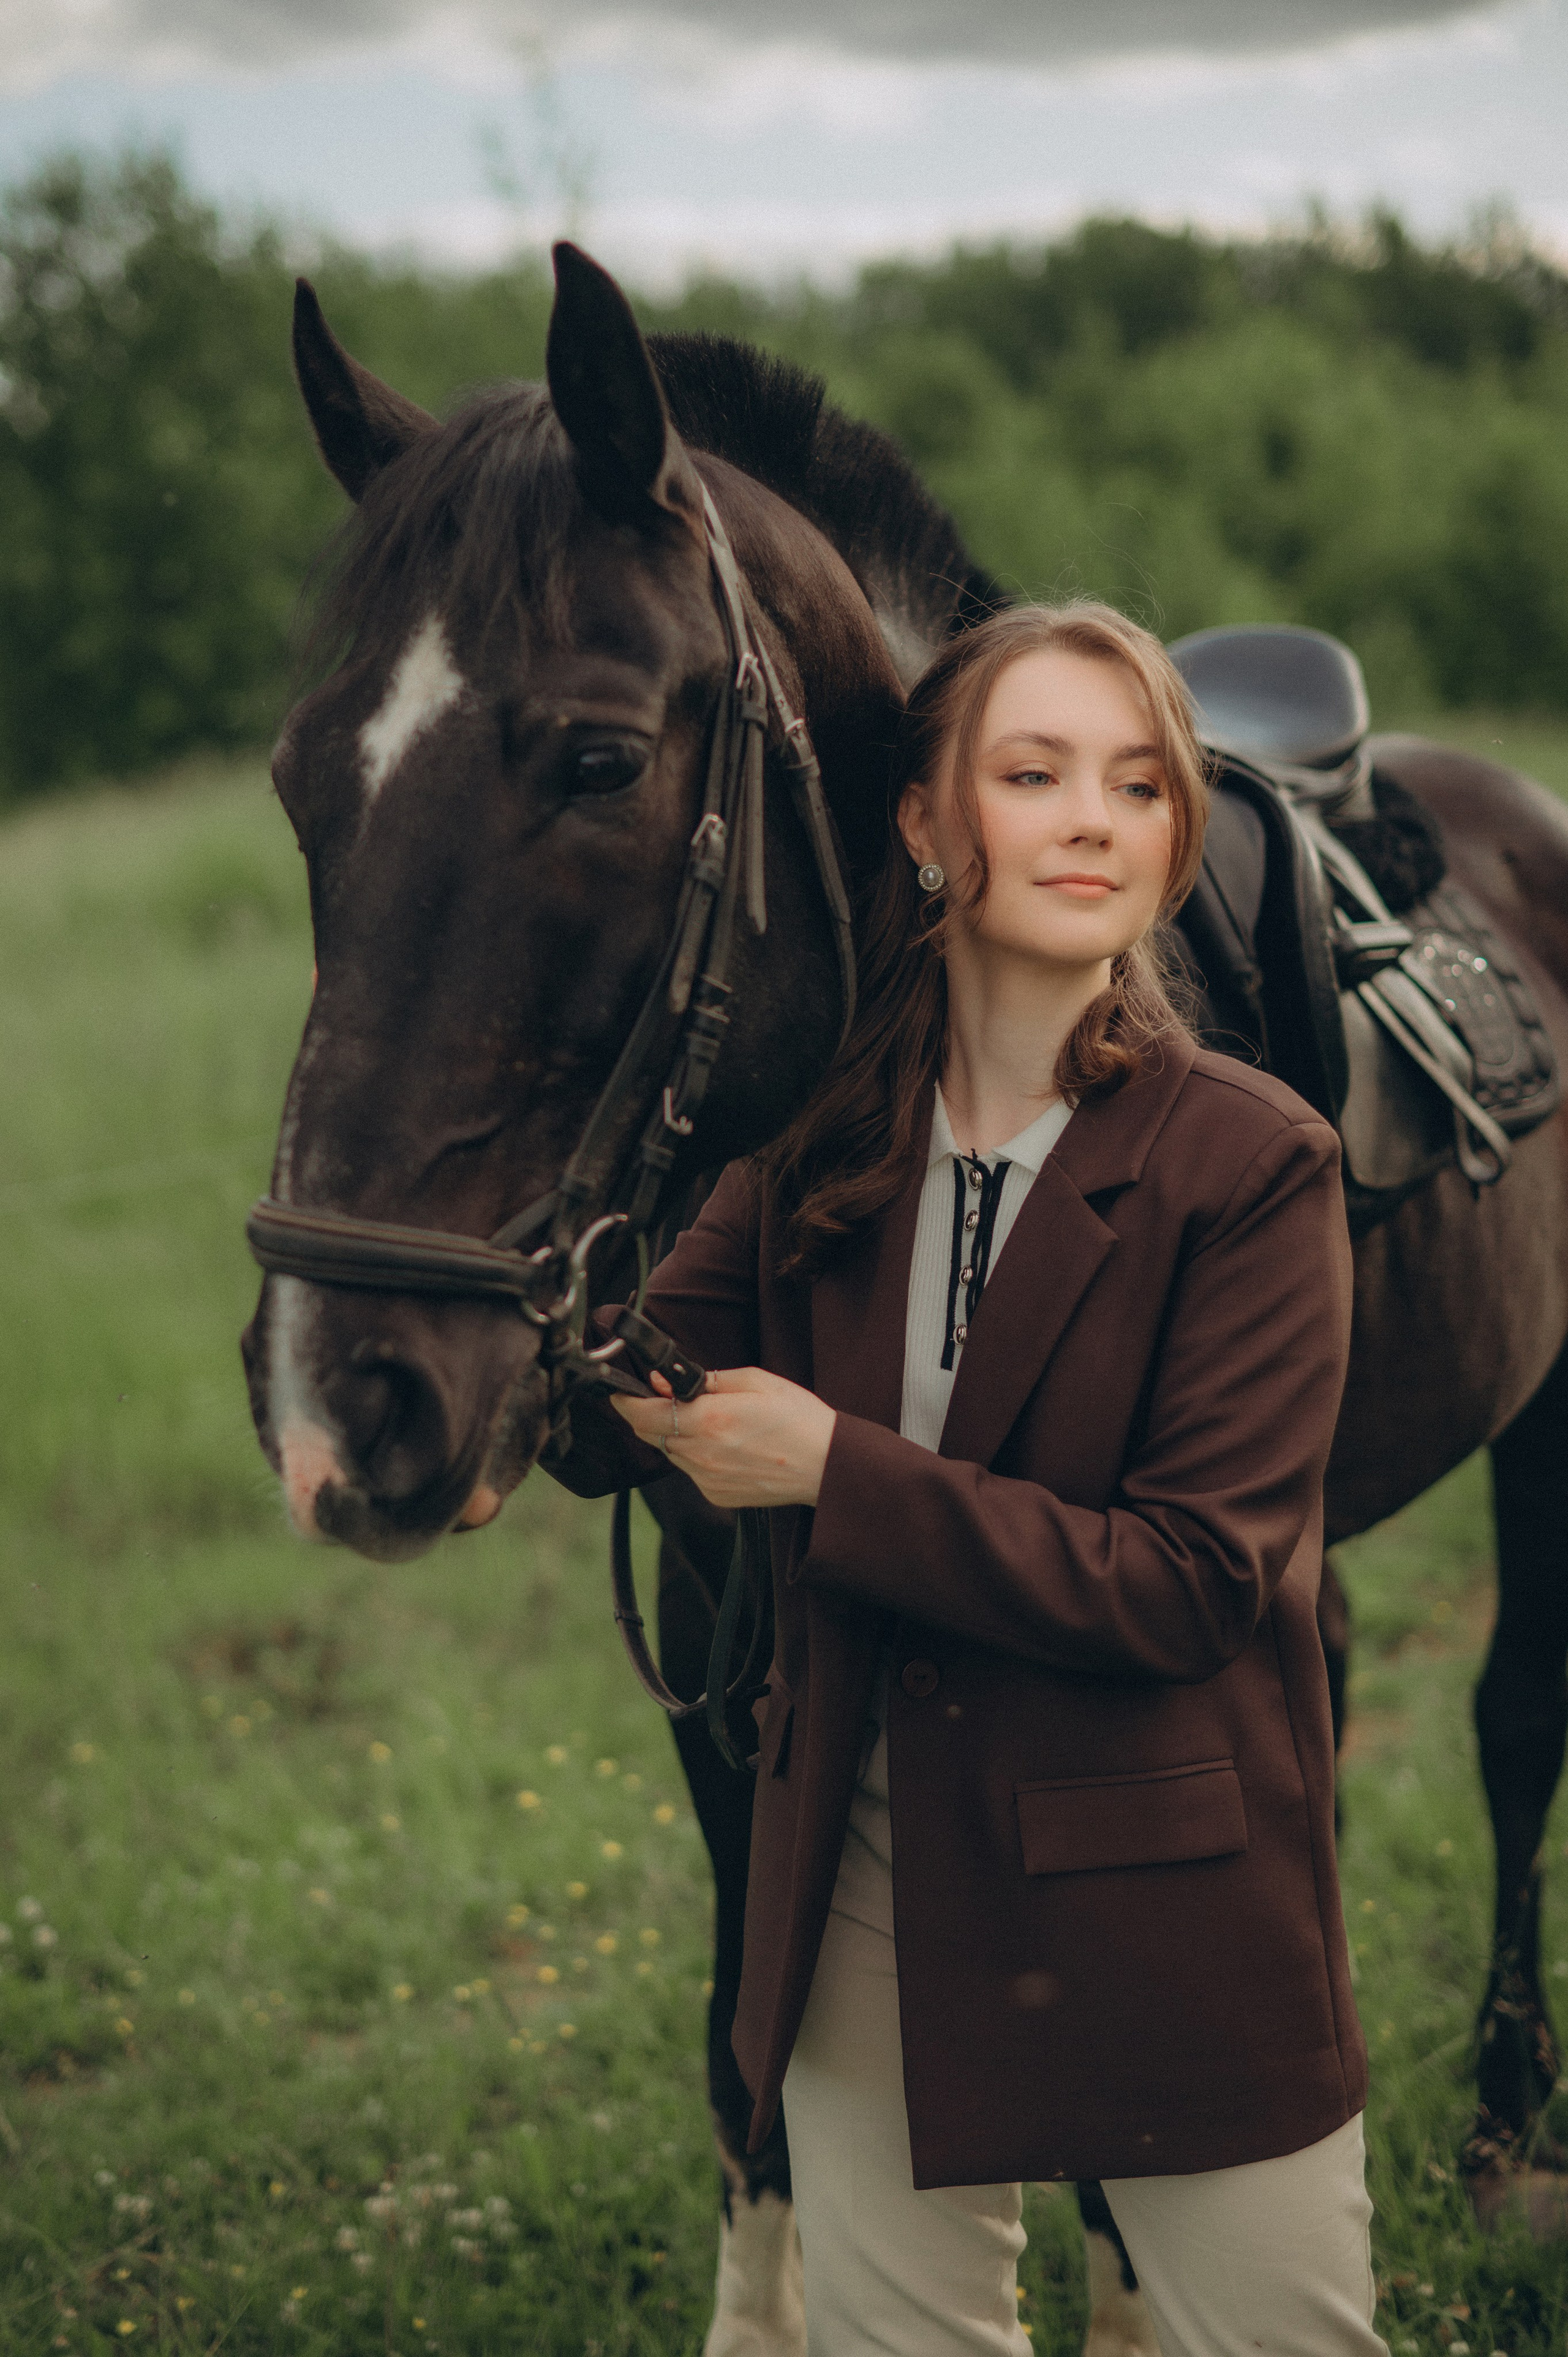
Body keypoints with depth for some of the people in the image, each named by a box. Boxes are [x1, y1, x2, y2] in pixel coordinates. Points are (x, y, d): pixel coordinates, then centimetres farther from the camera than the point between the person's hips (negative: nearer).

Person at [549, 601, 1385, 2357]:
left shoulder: (1253, 1163, -14)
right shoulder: (826, 1145, 0)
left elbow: (1194, 1581, -19)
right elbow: (615, 1427, -4)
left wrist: (834, 1473, -24)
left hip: (1169, 1903, -4)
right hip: (866, 1888, 4)